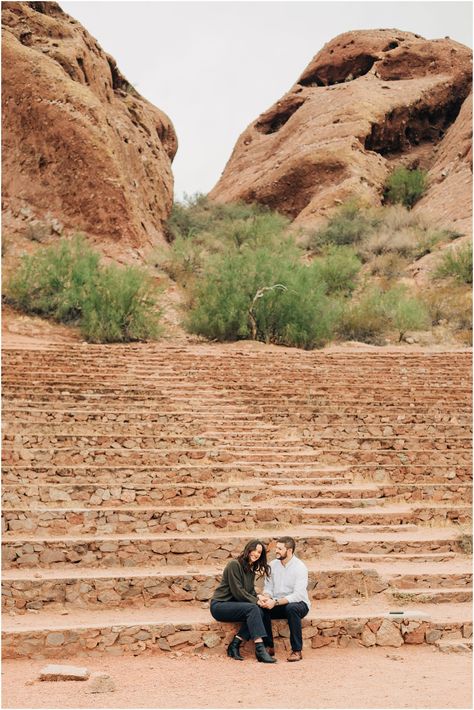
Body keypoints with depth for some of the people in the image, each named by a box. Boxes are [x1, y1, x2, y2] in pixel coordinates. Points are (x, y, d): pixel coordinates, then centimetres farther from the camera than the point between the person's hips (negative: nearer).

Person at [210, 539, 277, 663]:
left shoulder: (251, 569, 14)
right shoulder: (234, 565, -13)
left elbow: (250, 590, 15)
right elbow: (237, 591, -17)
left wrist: (257, 596, -7)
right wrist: (256, 601, -16)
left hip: (234, 605, 8)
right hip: (220, 605, -8)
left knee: (260, 611, -20)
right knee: (252, 609, -30)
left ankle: (235, 644, -17)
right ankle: (260, 650, -36)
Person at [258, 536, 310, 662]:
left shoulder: (300, 567, -16)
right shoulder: (273, 565, 3)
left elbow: (298, 595, -24)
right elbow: (268, 587, 5)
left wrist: (276, 602, -33)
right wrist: (266, 597, -20)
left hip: (299, 604, -5)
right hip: (278, 604, 5)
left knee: (291, 608, -39)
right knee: (261, 608, -25)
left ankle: (297, 650, -27)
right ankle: (269, 647, -12)